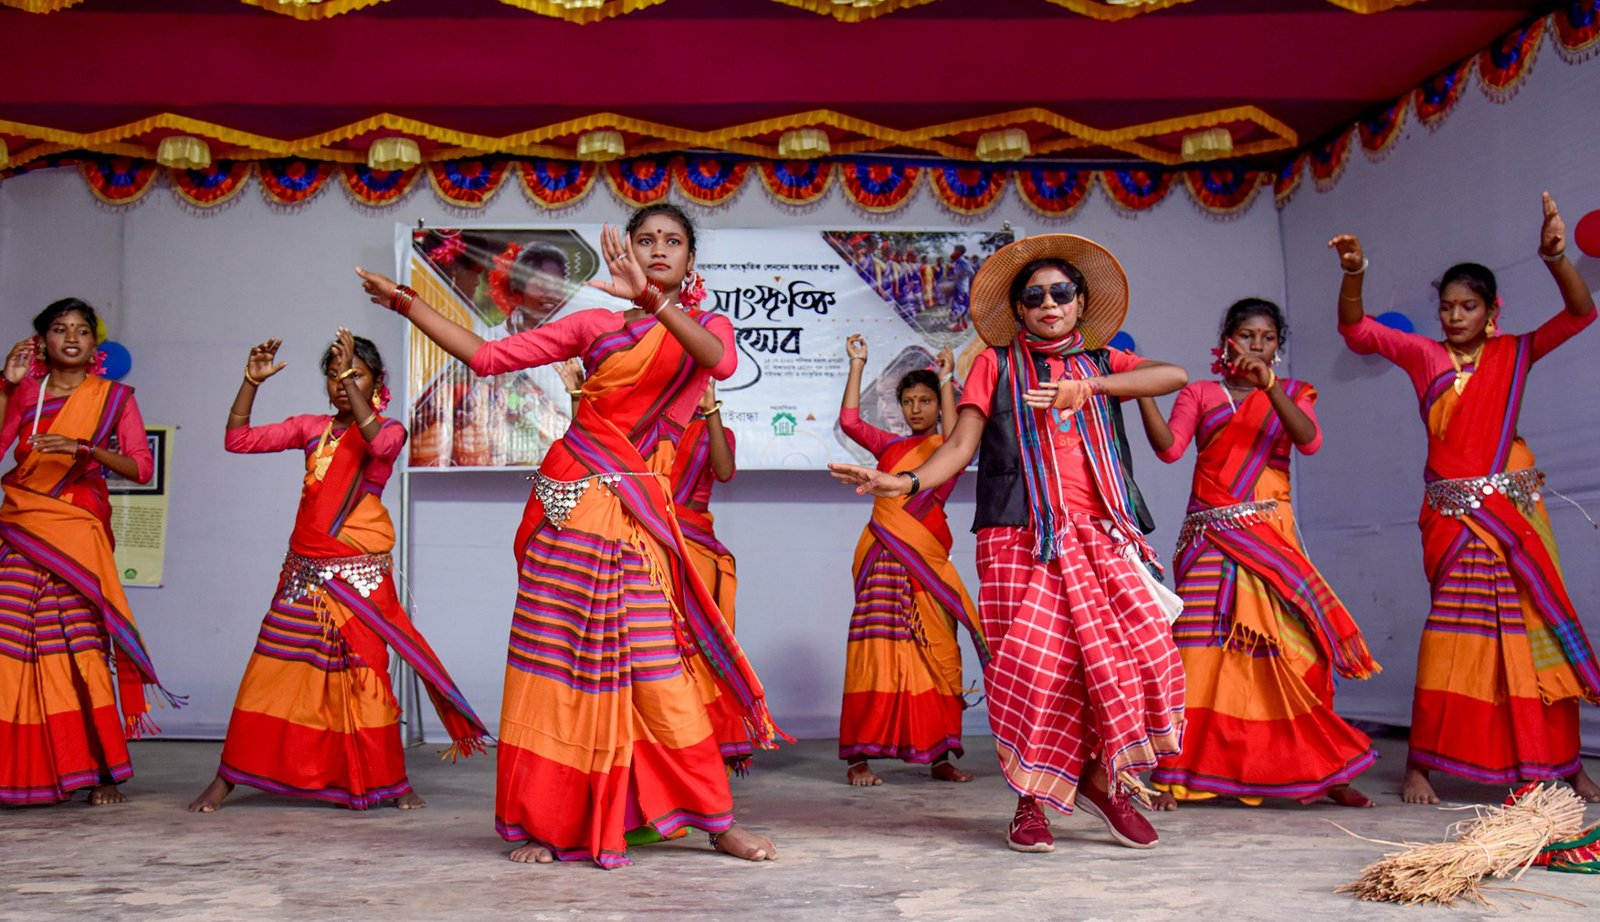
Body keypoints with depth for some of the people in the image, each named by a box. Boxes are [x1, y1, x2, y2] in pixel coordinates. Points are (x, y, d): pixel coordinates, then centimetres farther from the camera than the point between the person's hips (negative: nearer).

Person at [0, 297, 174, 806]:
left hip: (77, 533, -2)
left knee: (83, 649, -8)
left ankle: (105, 772, -3)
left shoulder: (115, 397, 8)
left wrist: (83, 448, -16)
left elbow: (142, 467, -2)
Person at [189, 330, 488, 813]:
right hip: (304, 573, 4)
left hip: (359, 575, -3)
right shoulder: (312, 428, 10)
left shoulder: (389, 430, 0)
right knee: (271, 670, 4)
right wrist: (252, 380, -3)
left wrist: (352, 377, -26)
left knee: (362, 674, -2)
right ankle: (227, 778, 12)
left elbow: (378, 442, -25)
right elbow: (238, 439, 6)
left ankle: (391, 782, 10)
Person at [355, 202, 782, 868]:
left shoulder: (706, 327, 10)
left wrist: (655, 301, -31)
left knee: (658, 667, -5)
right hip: (569, 503, 2)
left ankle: (717, 821, 5)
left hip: (638, 512, -2)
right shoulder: (595, 326, 13)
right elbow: (486, 356, 13)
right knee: (557, 662, 1)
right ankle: (552, 823, 10)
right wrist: (408, 304, 10)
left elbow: (722, 362, -17)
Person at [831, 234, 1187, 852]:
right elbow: (961, 445, 3)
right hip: (1020, 535, -2)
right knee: (1032, 662, -9)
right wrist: (907, 482, -15)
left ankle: (1101, 779, 12)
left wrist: (1088, 386, -8)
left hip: (1098, 535, 3)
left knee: (1137, 650, -8)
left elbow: (1175, 375, 1)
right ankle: (1030, 801, 7)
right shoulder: (997, 364, 13)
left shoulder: (1102, 364, 19)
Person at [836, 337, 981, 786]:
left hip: (927, 557, 0)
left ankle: (938, 756, 11)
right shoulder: (889, 445, 16)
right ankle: (859, 756, -5)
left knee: (937, 652, 2)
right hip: (883, 556, 1)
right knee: (877, 648, -6)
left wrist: (946, 380, -10)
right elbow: (849, 420, 5)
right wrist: (856, 365, 6)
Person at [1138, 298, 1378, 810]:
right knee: (1200, 649, -7)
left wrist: (1269, 386, -20)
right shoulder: (1200, 393, 12)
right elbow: (1169, 446, -4)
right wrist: (1141, 389, -16)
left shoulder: (1291, 394, 15)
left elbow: (1309, 440, -7)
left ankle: (1323, 771, 7)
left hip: (1271, 537, 1)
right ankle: (1173, 774, -3)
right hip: (1211, 538, -1)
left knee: (1289, 649, -5)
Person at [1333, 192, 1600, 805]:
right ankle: (1419, 765, -1)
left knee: (1543, 627, 3)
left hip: (1513, 505, 1)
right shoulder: (1424, 356, 7)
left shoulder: (1514, 354, 8)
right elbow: (1356, 328, 0)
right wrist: (1354, 272, -16)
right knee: (1453, 631, -5)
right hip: (1452, 513, -1)